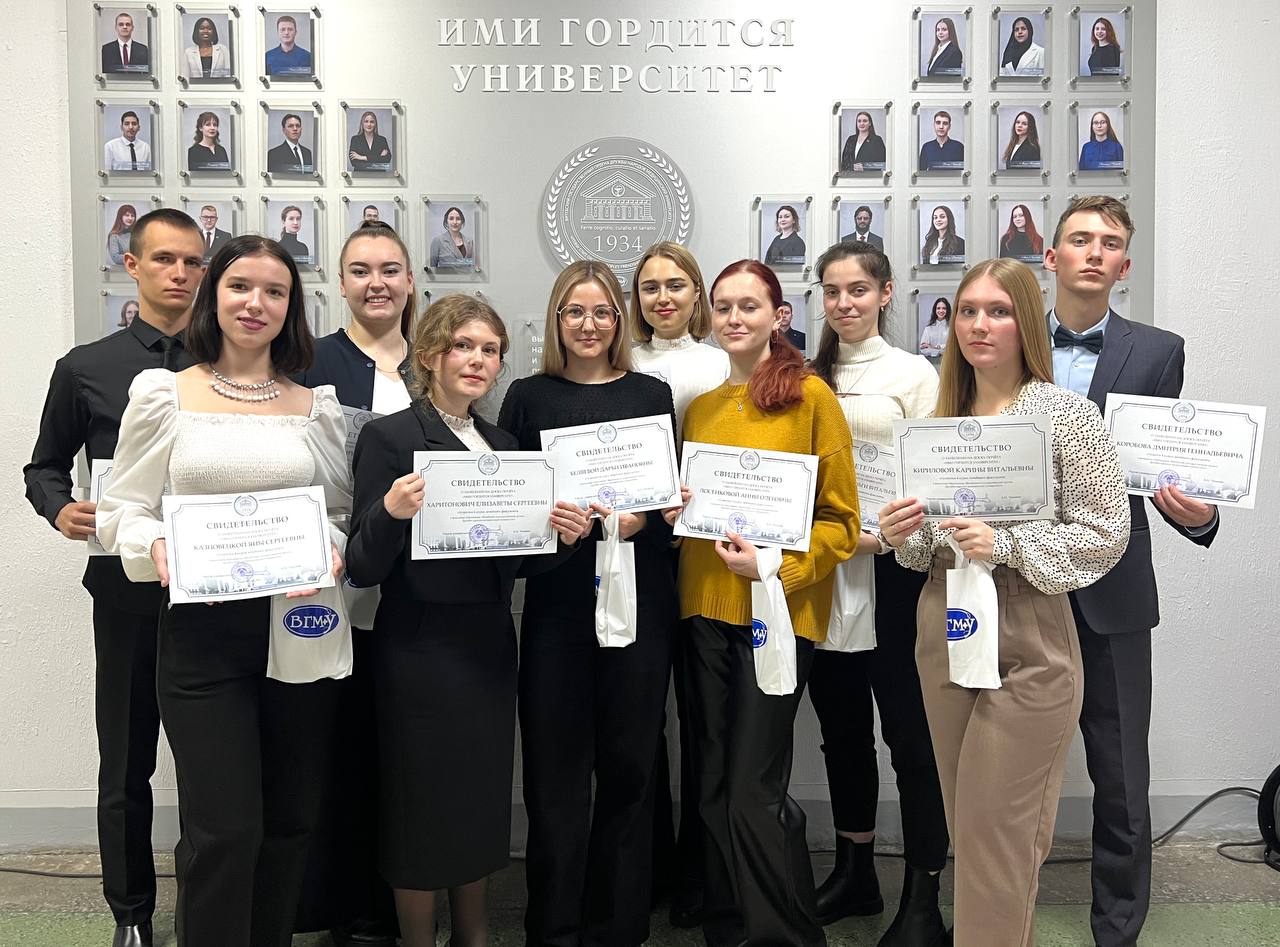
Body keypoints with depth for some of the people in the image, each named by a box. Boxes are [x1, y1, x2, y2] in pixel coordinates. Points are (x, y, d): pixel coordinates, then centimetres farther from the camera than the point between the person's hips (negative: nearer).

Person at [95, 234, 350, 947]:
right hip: (203, 629, -2)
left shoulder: (317, 406, 9)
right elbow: (124, 510, 4)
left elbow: (343, 513, 13)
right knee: (223, 830, -5)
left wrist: (333, 552, -7)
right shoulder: (163, 394, 3)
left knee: (291, 820, 12)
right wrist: (157, 547, -16)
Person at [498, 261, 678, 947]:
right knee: (555, 768, 3)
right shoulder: (528, 397, 7)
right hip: (557, 599, -1)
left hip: (640, 598, 1)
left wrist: (641, 518, -12)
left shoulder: (650, 394, 9)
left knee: (628, 763, 7)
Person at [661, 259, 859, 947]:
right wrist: (674, 509, 0)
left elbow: (840, 520, -5)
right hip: (705, 609, 6)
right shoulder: (699, 408, 12)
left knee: (753, 793, -4)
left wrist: (776, 566, -19)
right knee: (713, 789, 11)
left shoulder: (811, 395, -4)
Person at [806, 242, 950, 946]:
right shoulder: (806, 378, 12)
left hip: (892, 571, -4)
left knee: (908, 731, 0)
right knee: (841, 727, 14)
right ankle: (854, 873, 30)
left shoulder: (914, 374, 0)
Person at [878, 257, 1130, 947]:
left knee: (995, 838, 0)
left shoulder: (1069, 414, -7)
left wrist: (1006, 544, -22)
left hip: (1027, 647, -6)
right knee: (966, 829, 16)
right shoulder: (942, 416, 9)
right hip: (943, 635, 6)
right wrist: (904, 534, -5)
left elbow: (1107, 534, -10)